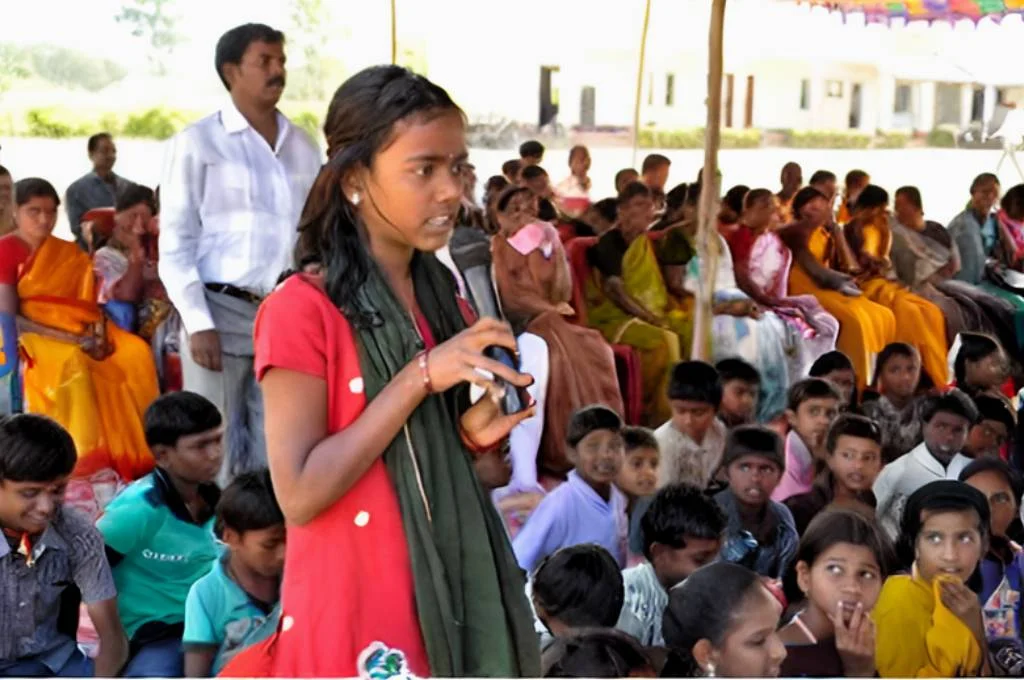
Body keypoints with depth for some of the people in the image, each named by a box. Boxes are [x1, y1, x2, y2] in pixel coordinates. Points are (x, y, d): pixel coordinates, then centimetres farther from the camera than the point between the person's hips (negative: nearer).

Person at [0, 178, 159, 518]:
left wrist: (98, 329, -13)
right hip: (36, 338, -5)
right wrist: (69, 340, -18)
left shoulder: (69, 254, 16)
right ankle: (86, 466, -36)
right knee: (72, 366, -38)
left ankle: (130, 457, -22)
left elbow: (91, 301, 13)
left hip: (83, 336, 5)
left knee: (137, 354, -23)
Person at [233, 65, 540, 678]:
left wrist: (473, 433, -5)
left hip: (448, 599, 6)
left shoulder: (444, 297, 7)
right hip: (355, 610, -6)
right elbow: (300, 494, -19)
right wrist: (420, 378, -21)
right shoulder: (302, 310, -14)